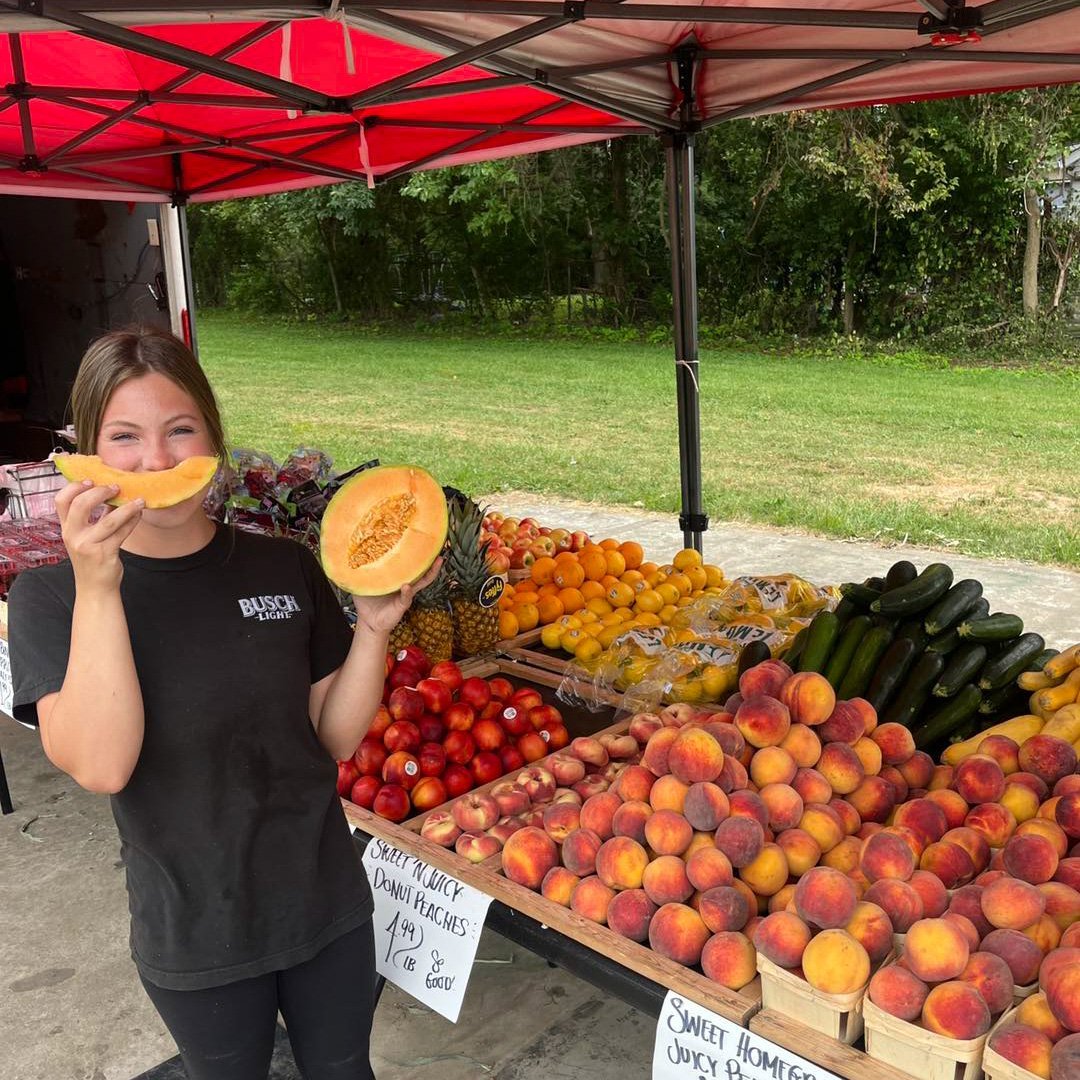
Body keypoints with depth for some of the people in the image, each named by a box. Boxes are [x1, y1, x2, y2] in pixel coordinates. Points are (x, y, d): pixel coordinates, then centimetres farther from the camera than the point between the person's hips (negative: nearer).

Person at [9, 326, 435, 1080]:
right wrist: (97, 589, -32)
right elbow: (99, 764, -25)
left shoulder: (285, 567, -6)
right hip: (196, 935, -2)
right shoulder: (51, 594, -13)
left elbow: (336, 738, -3)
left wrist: (375, 625, -17)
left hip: (329, 904, 2)